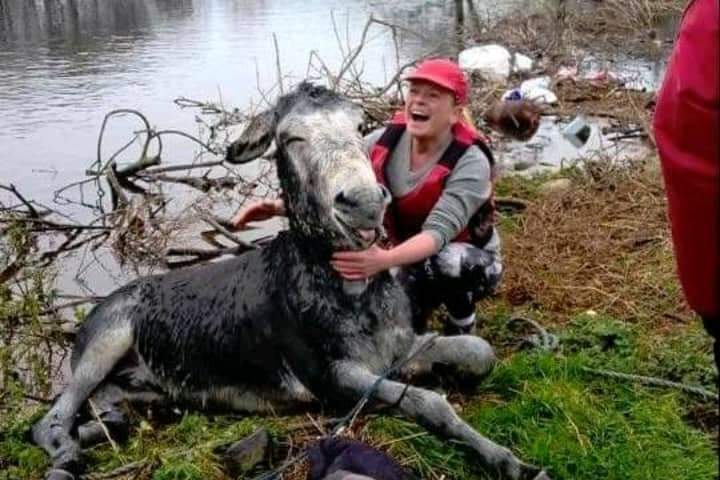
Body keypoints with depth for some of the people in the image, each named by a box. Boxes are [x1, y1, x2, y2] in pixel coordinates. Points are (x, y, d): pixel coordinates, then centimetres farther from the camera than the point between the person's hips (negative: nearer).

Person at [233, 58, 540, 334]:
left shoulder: (470, 162, -29)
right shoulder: (384, 142, -13)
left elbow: (437, 231, -41)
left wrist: (384, 260, -60)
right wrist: (279, 206, -38)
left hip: (472, 265, -4)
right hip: (411, 260, 4)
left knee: (443, 261, -38)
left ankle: (462, 325, -6)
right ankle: (420, 297, 16)